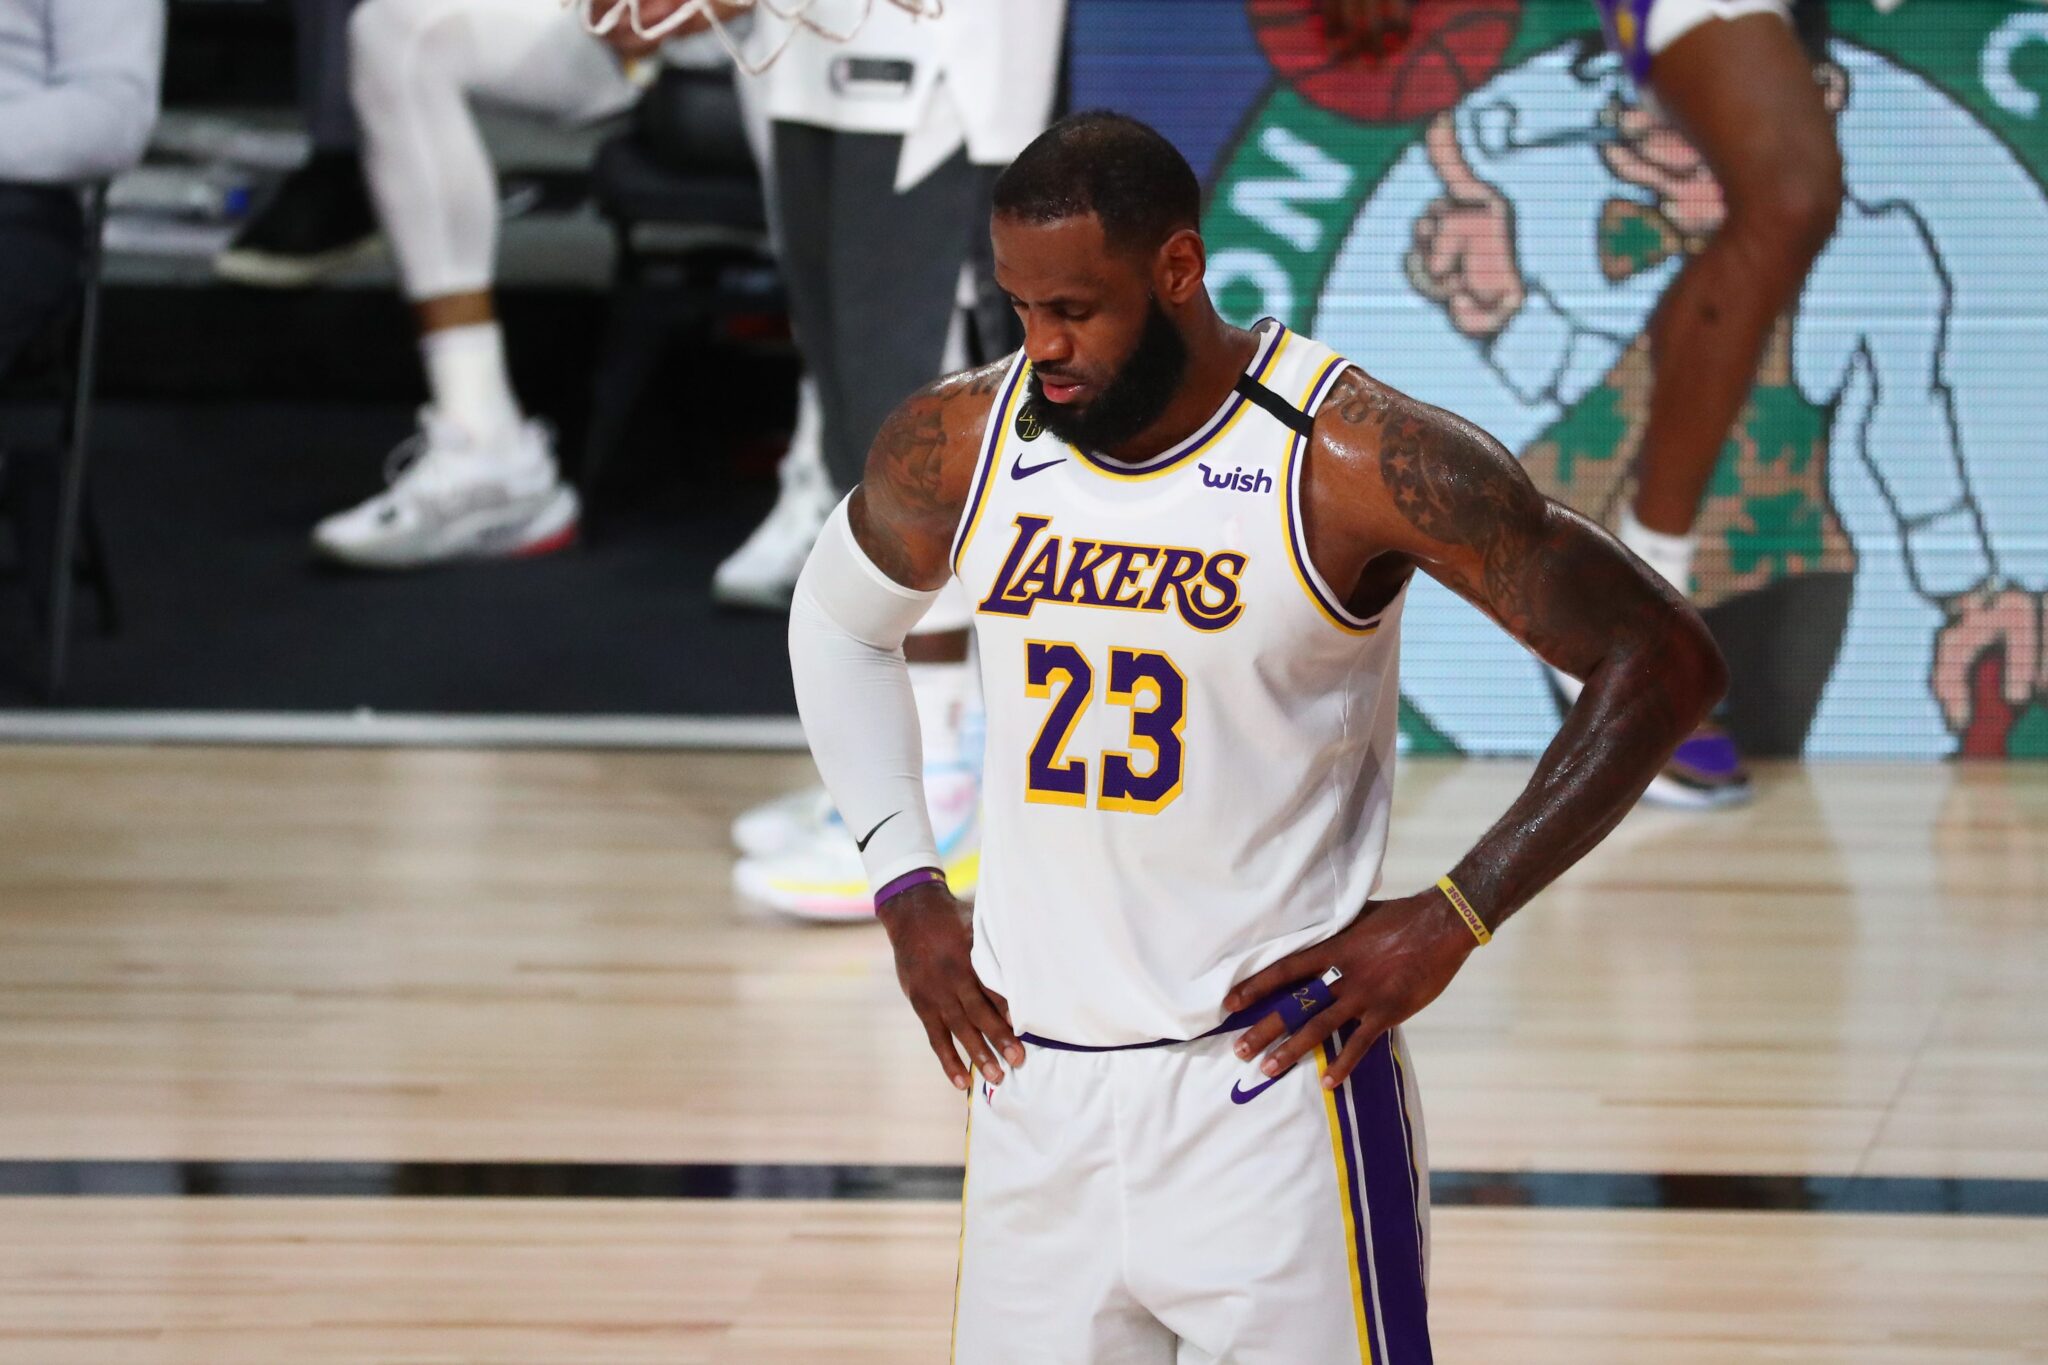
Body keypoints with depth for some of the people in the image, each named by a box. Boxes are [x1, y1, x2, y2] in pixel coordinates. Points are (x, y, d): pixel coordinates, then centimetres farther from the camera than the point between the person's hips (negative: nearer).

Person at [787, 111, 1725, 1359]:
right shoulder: (958, 443, -1)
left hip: (1273, 1076, -4)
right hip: (1034, 1084, 5)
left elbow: (1665, 662, -10)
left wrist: (1453, 920, -13)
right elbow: (838, 622, 22)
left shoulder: (1358, 462, -15)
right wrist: (905, 888, 10)